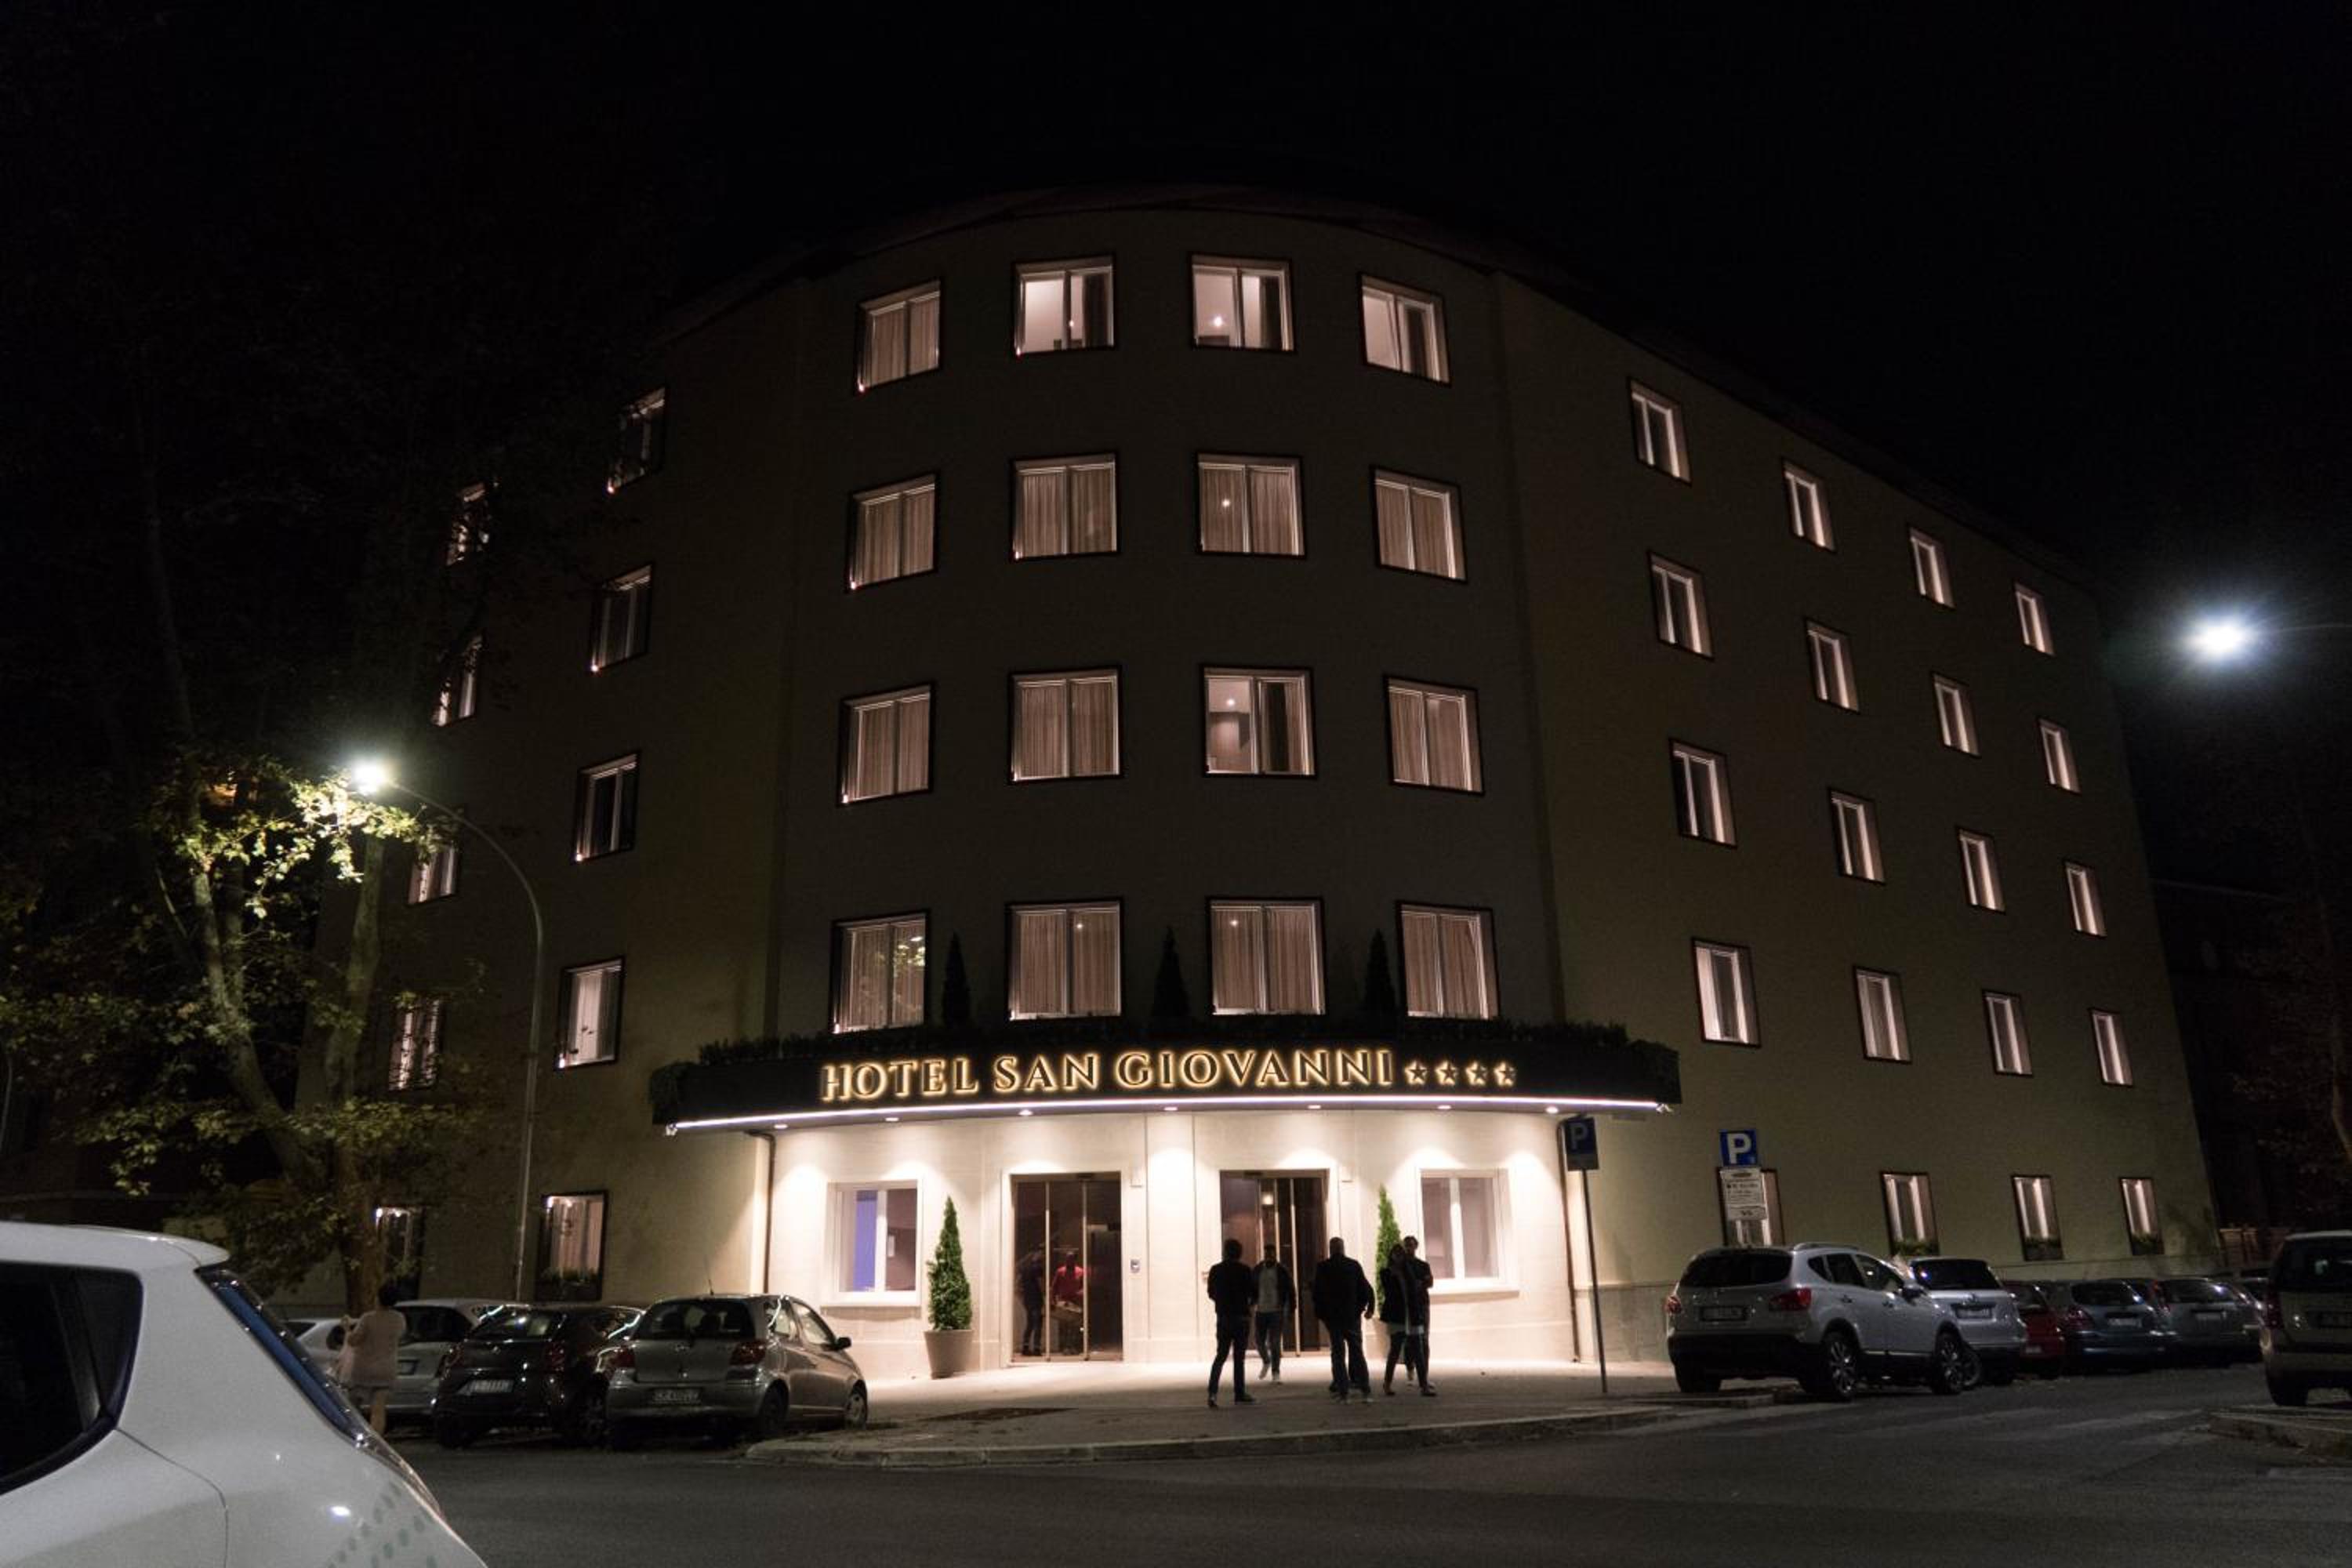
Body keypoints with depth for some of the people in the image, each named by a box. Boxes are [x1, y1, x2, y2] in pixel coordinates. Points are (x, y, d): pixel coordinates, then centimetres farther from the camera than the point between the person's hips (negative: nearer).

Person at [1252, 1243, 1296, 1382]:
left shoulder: (1282, 1270, -6)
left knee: (1275, 1342, -6)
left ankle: (1276, 1372, 3)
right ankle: (1266, 1362, 33)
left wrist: (1291, 1310, -6)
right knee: (1260, 1340, 5)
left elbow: (1291, 1291, -3)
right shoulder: (1258, 1269, 2)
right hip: (1261, 1311, 3)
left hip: (1277, 1311, -3)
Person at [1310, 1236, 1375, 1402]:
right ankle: (1366, 1391, 2)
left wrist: (1319, 1313, 8)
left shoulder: (1323, 1267, -5)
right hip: (1353, 1315, 1)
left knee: (1338, 1353, 5)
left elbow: (1317, 1292, -3)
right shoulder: (1354, 1265, -1)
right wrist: (1368, 1308, 12)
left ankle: (1343, 1392, 1)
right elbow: (1365, 1289, -1)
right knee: (1357, 1352, 8)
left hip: (1332, 1316, -1)